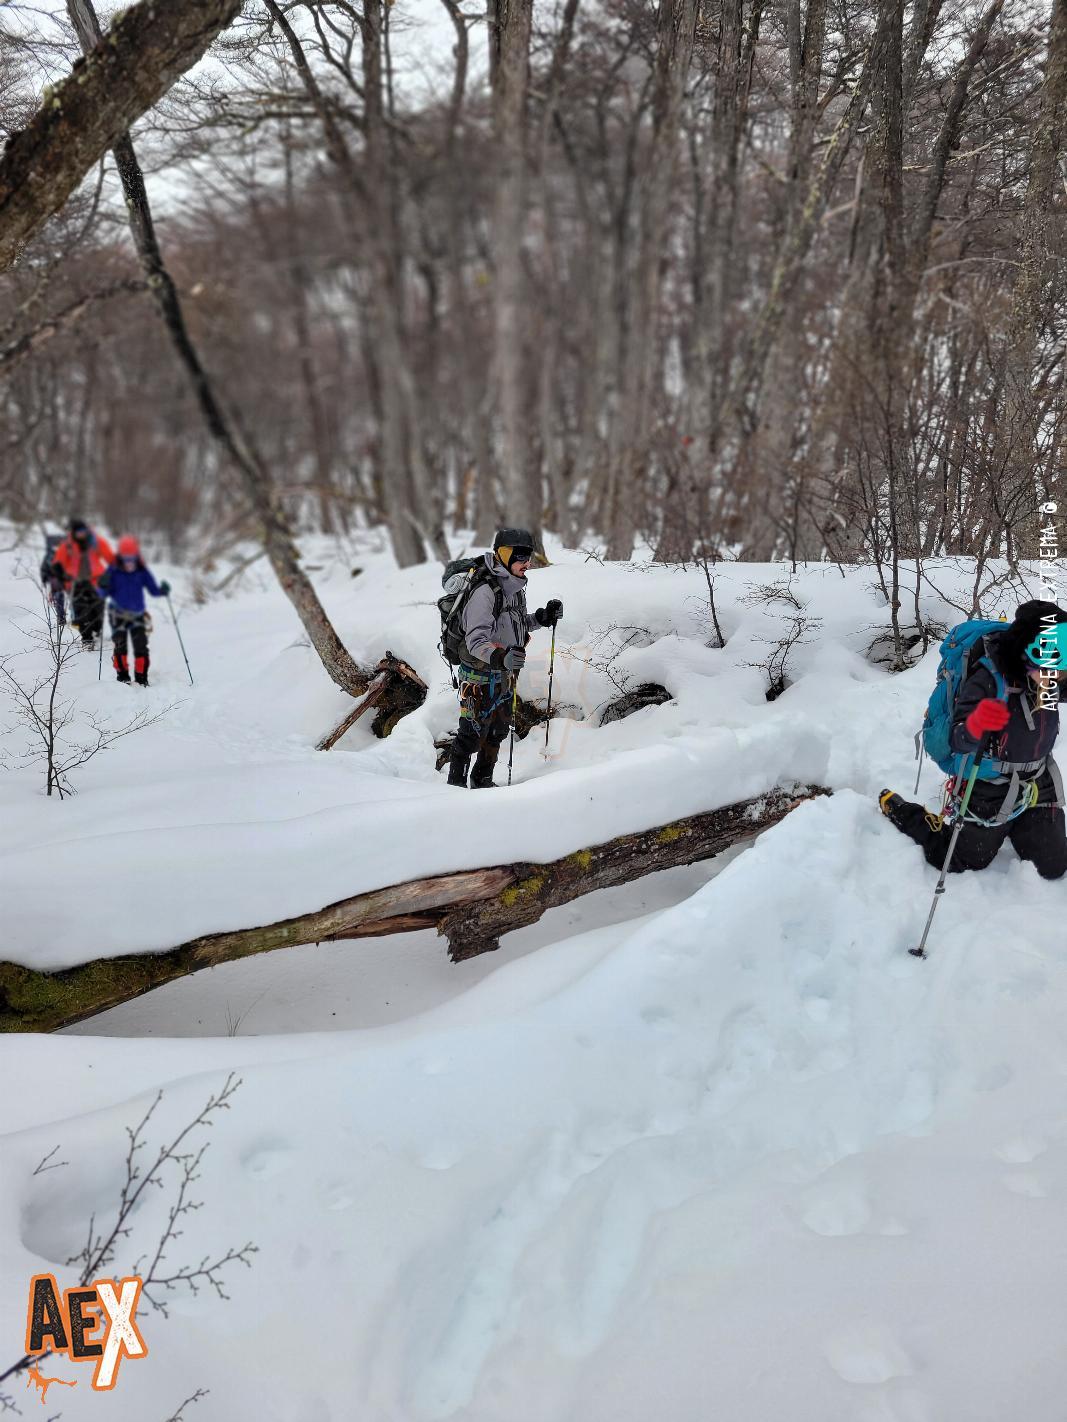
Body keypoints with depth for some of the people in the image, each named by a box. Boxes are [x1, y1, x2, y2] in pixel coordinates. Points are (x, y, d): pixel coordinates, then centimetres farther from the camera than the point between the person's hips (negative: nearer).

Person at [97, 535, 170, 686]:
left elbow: (153, 590, -4)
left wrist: (162, 590, -24)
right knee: (120, 646, -7)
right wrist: (104, 587, -28)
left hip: (138, 615, 1)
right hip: (118, 615, -1)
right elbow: (106, 593, -7)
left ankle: (141, 678, 4)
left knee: (141, 647, -6)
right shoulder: (113, 571, -8)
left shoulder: (142, 572, -5)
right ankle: (122, 675, 8)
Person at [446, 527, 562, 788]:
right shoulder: (485, 592, -24)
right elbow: (476, 640, -29)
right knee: (473, 731, 0)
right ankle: (456, 782, 16)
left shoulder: (516, 587, 5)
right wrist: (500, 657, -46)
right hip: (480, 675, -9)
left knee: (498, 731, 16)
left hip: (505, 675, 9)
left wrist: (543, 617, 5)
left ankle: (482, 781, 31)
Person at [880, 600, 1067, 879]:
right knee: (964, 862, 10)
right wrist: (976, 724, -53)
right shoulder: (989, 678, -29)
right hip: (990, 791, -5)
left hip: (1038, 787, 5)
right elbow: (958, 741, -32)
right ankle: (896, 807, 27)